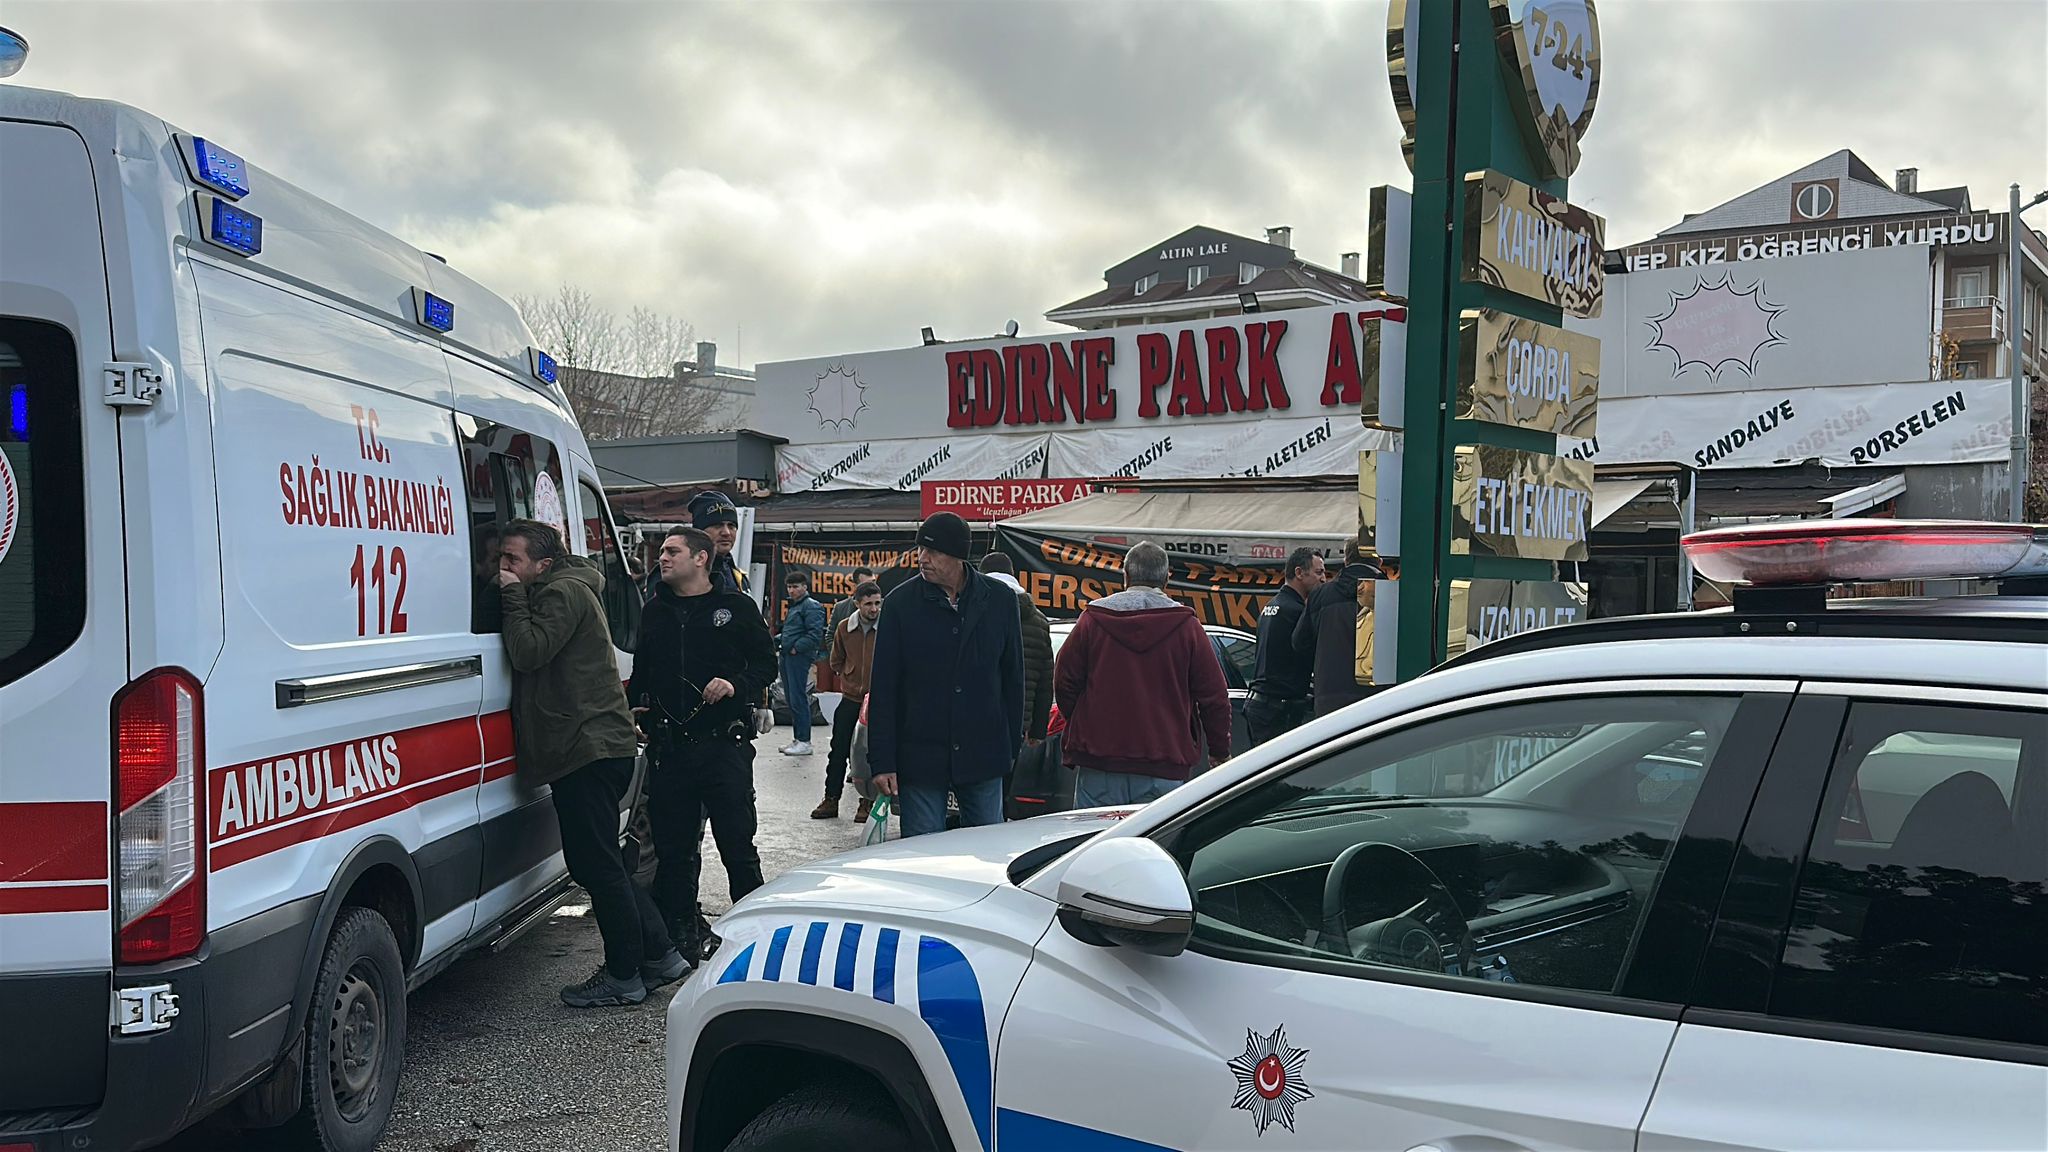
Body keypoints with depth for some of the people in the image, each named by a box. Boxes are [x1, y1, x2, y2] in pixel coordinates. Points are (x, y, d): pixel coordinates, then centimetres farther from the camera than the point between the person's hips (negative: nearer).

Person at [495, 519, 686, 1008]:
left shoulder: (564, 592, -10)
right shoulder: (556, 593, 22)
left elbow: (528, 652, -21)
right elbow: (524, 653, 22)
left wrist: (512, 597, -11)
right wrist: (512, 598, 10)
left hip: (589, 750, -11)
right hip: (594, 748, 11)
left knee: (597, 864, -4)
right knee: (596, 862, 16)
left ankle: (623, 977, 5)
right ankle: (659, 957, 21)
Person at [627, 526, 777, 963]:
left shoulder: (736, 607, 2)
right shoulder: (655, 612, 15)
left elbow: (766, 664, 3)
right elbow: (641, 673, 24)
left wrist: (736, 685, -15)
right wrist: (636, 710, 8)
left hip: (724, 743, -4)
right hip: (669, 746, 4)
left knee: (737, 843, -1)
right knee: (674, 846, 8)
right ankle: (680, 927, 19)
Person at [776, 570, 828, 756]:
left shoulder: (811, 607, -9)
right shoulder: (792, 606, 21)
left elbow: (815, 634, -17)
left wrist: (796, 648, -16)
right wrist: (778, 642, 11)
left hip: (799, 657, -10)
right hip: (787, 656, 10)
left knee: (798, 699, -10)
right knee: (790, 699, 11)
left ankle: (804, 742, -8)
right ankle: (797, 740, 18)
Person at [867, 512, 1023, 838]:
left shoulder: (1000, 600, 1)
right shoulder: (900, 603, -3)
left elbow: (1013, 677, 9)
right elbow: (882, 688, -2)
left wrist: (1012, 745, 7)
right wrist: (882, 761, -7)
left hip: (983, 759, 1)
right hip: (920, 757, -1)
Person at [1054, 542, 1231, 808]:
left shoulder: (1092, 619, 2)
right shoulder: (1187, 626, 1)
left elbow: (1064, 684, 6)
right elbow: (1214, 696, 2)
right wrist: (1220, 751, 15)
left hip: (1097, 767, 1)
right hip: (1164, 770, 0)